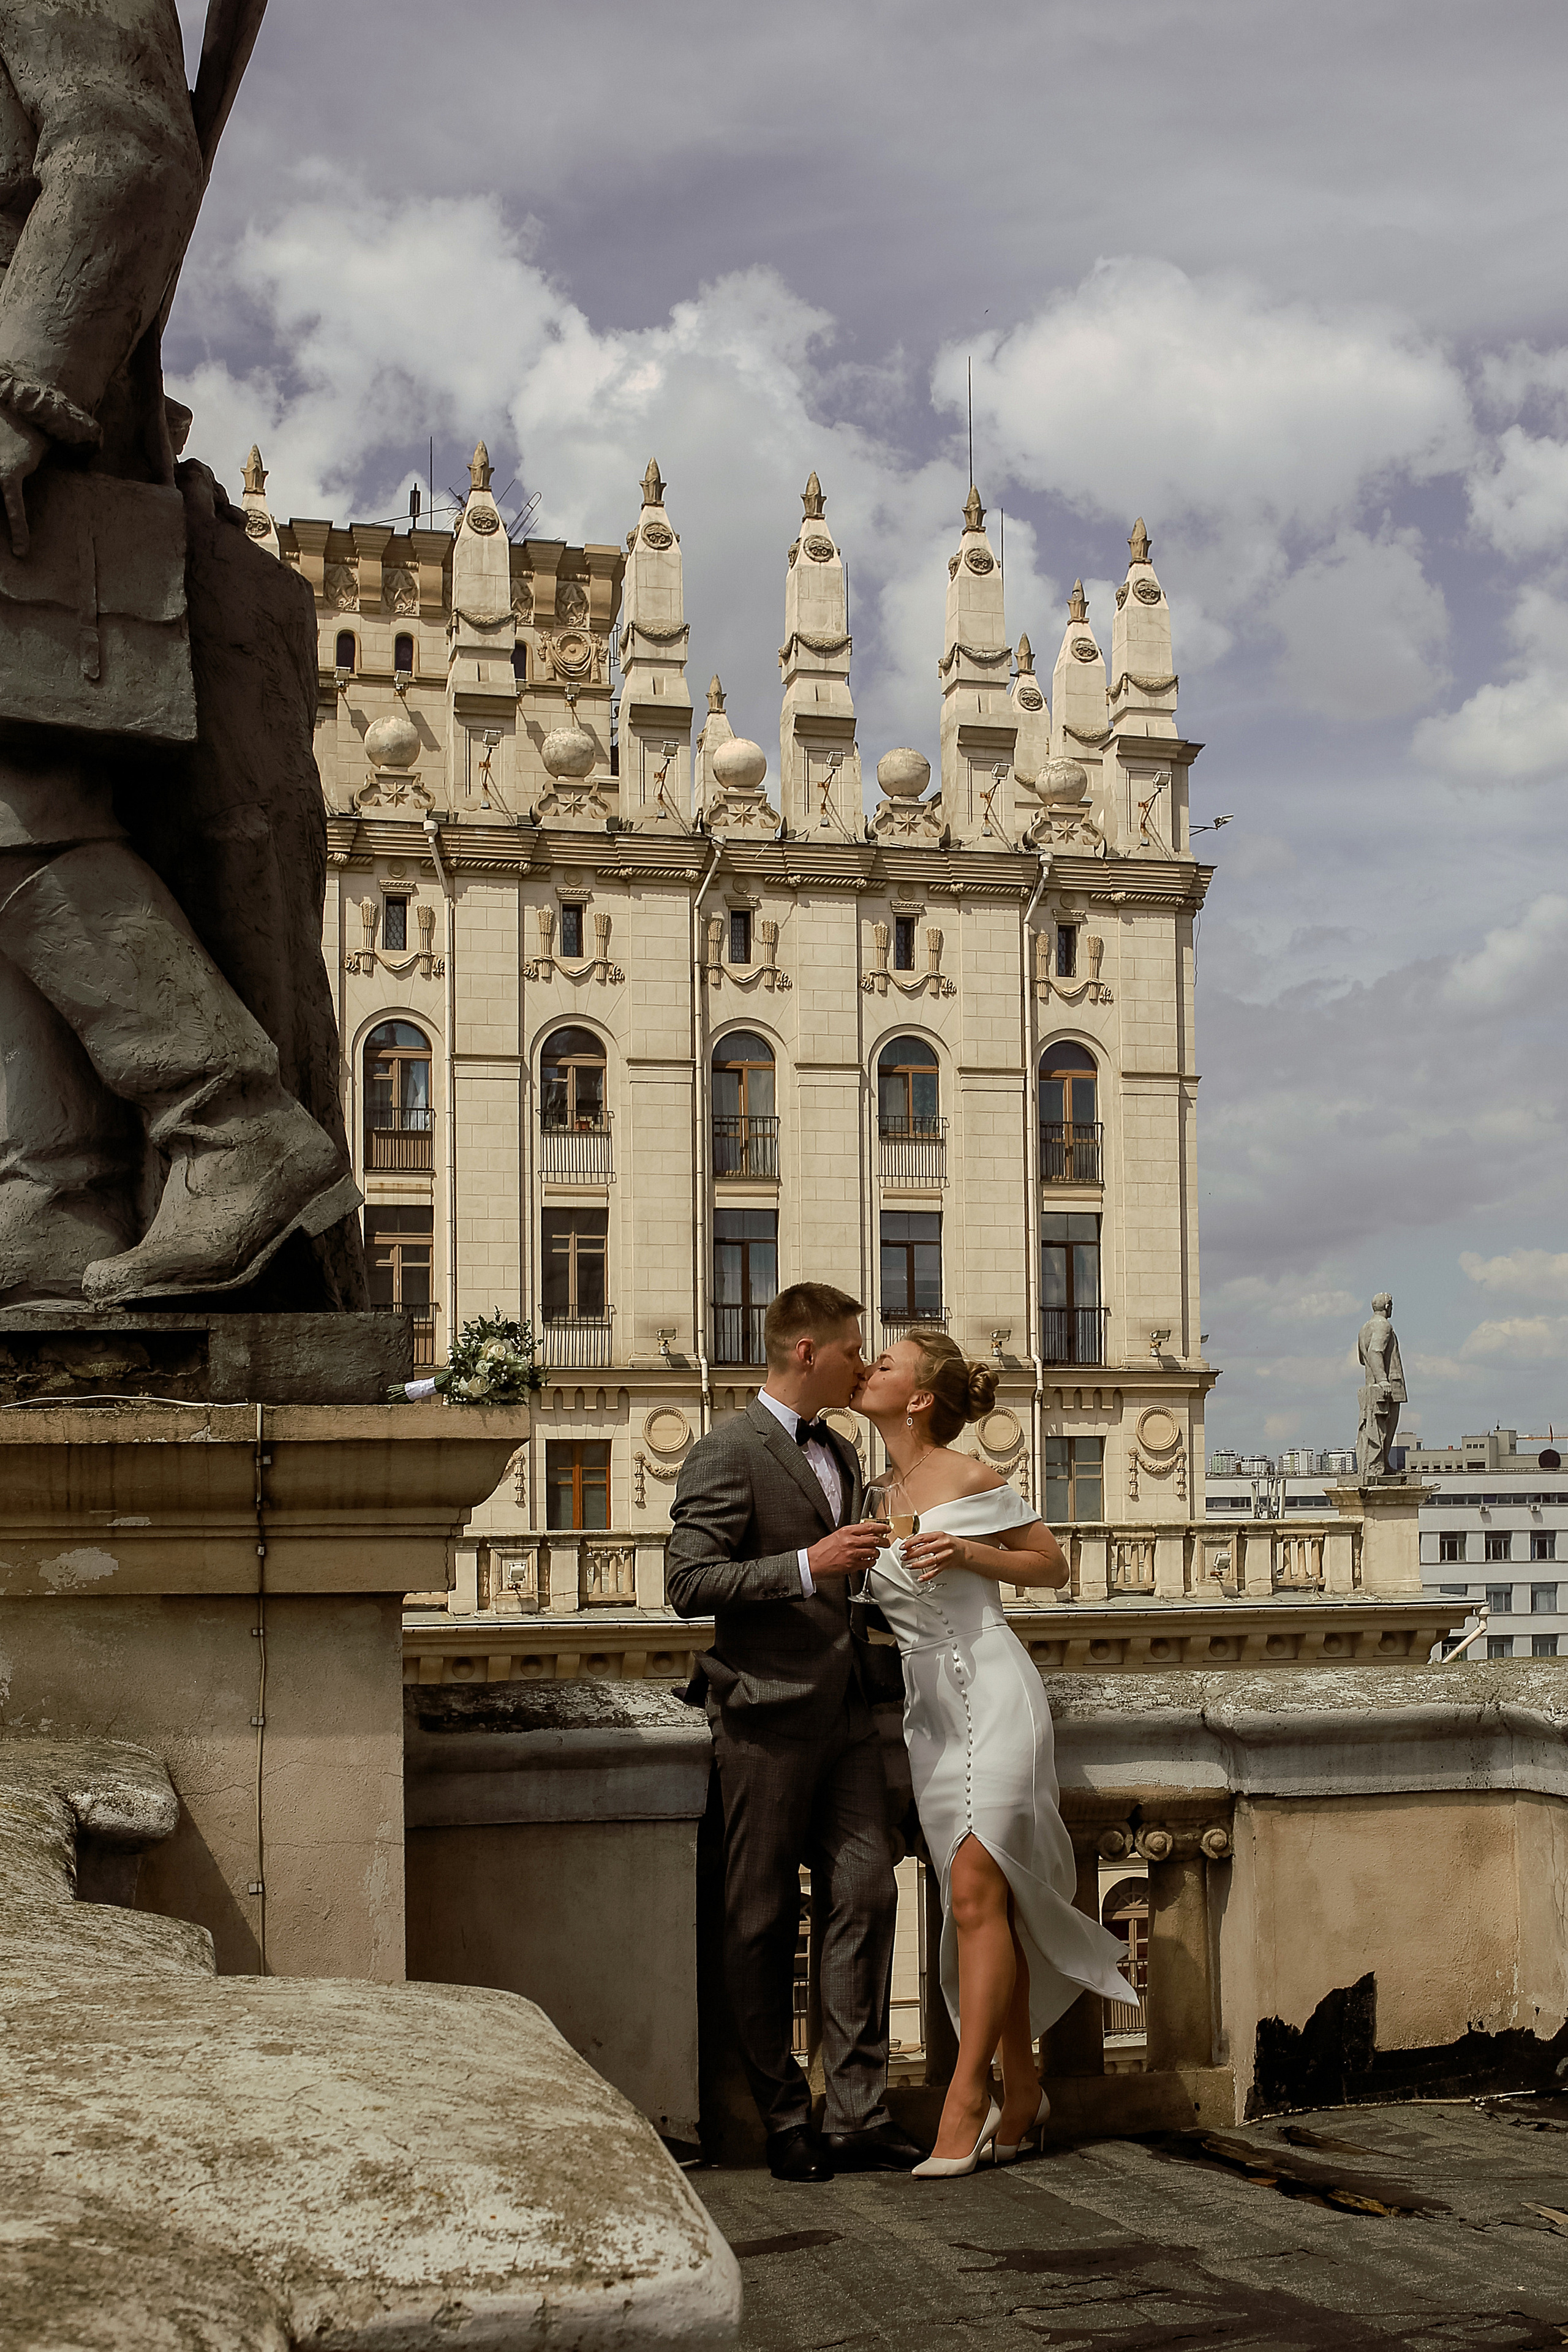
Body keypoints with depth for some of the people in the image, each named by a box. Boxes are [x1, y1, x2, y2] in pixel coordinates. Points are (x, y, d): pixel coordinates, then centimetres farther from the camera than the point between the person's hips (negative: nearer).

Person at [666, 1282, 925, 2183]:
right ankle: (784, 2119, 12)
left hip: (847, 1710, 7)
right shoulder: (728, 1452, -9)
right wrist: (810, 1565, -21)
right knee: (765, 1920, 2)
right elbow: (690, 1583, -17)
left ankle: (859, 2115, 6)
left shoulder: (841, 1453, 18)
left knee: (866, 1898, 1)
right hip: (771, 1712, -7)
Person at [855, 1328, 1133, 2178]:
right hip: (928, 1705, 6)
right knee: (985, 1902, 9)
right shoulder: (877, 1494, 12)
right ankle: (1022, 2091, 16)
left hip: (990, 1688, -6)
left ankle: (966, 2093, -8)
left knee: (976, 1888, -13)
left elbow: (1052, 1564, 1)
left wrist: (970, 1552, -13)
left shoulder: (972, 1480, -7)